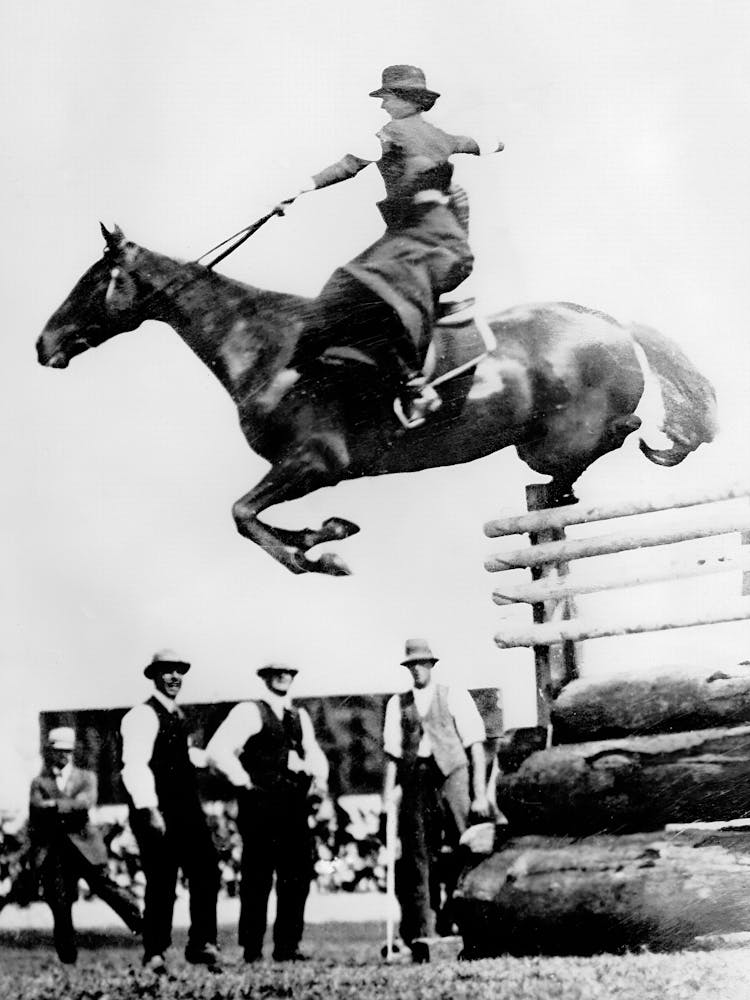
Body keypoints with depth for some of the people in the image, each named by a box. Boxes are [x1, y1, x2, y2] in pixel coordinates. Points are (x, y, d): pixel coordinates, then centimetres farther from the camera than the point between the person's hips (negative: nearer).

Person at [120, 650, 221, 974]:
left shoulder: (178, 716, 18)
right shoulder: (142, 716, -10)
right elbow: (135, 766, -20)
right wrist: (149, 810, -27)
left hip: (186, 810, 8)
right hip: (157, 813, -8)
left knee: (206, 871, -4)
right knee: (161, 883, -3)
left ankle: (201, 944, -1)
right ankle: (154, 954, 9)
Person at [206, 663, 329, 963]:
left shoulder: (300, 717, 19)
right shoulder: (249, 712, -1)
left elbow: (313, 753, 27)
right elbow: (217, 750, -9)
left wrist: (319, 778, 7)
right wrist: (243, 781, -10)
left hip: (295, 804, 6)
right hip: (261, 804, -6)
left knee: (298, 876, 3)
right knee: (257, 879, -4)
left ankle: (287, 946, 10)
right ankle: (251, 949, 2)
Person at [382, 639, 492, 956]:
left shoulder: (454, 696, 7)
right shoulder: (397, 704, 14)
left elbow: (476, 747, 3)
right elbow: (392, 754, 11)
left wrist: (480, 794, -4)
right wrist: (388, 796, 0)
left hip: (450, 776, -2)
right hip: (415, 782, 2)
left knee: (462, 857, -7)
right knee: (417, 859, -1)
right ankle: (420, 936, 0)